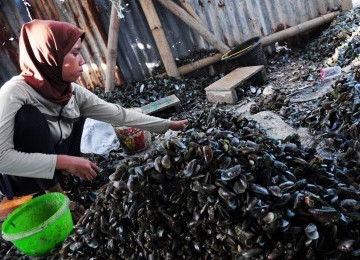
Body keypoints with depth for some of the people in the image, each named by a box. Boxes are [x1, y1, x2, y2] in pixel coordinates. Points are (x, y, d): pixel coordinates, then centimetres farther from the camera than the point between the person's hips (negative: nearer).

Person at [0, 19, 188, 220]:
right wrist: (65, 161, -35)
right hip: (18, 177, -5)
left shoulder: (74, 92, -13)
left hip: (52, 170, 6)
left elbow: (121, 115, -9)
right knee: (28, 115, -30)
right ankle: (54, 192, -11)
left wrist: (169, 124, -7)